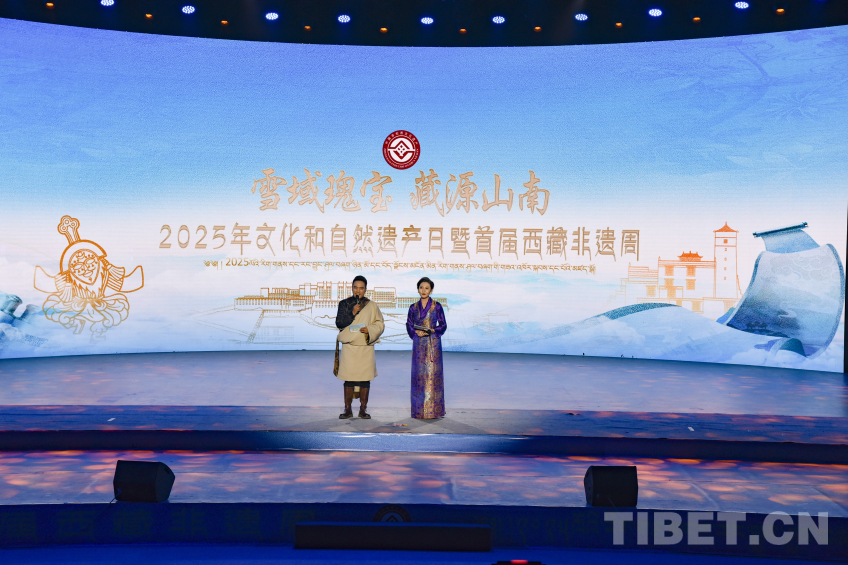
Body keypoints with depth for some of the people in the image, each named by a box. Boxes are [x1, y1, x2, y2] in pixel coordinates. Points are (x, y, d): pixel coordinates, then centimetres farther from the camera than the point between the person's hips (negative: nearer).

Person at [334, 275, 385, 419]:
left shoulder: (372, 306, 8)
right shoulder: (344, 304, 8)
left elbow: (380, 324, 7)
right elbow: (339, 323, -1)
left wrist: (370, 330, -12)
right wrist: (352, 313, -14)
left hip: (366, 347, 0)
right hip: (349, 346, 0)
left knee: (365, 379, 0)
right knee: (349, 379, -1)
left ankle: (363, 410, 10)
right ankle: (348, 410, 8)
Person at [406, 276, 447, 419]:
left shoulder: (437, 306, 1)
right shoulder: (414, 307, 8)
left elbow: (443, 325, 3)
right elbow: (409, 326, 10)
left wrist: (432, 330, -13)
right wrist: (416, 332, -9)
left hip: (433, 344, -2)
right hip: (419, 344, 2)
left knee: (433, 373, -5)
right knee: (419, 374, 1)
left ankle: (433, 410, 0)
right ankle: (419, 409, 6)